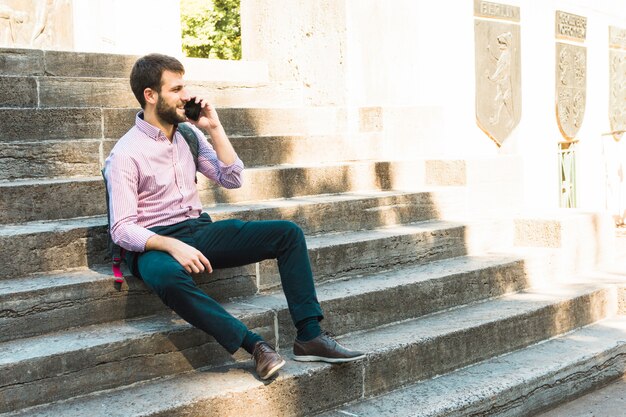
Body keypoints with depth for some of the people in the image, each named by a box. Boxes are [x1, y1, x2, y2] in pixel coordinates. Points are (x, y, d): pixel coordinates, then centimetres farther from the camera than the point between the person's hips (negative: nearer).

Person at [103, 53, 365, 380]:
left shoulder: (188, 133, 10)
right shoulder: (125, 154, -10)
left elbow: (232, 179, 8)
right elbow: (122, 229, -16)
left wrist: (214, 128, -2)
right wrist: (172, 246, -31)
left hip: (200, 230, 6)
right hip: (154, 244, -6)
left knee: (288, 233, -10)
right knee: (168, 277, -43)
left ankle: (309, 335, -15)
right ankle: (255, 346, -36)